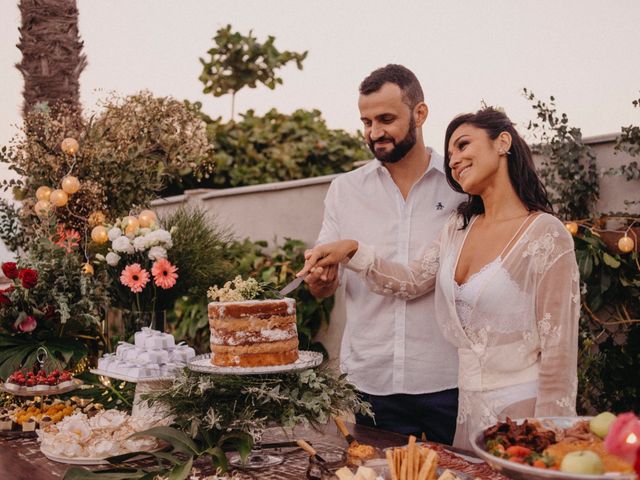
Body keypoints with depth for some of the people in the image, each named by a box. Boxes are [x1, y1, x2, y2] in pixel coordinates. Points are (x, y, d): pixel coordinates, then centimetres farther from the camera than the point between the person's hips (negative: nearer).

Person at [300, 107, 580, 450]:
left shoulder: (545, 235, -14)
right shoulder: (459, 228, 9)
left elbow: (558, 352, -15)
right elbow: (412, 281, 9)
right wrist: (353, 251, -5)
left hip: (520, 409, -6)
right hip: (468, 409, 6)